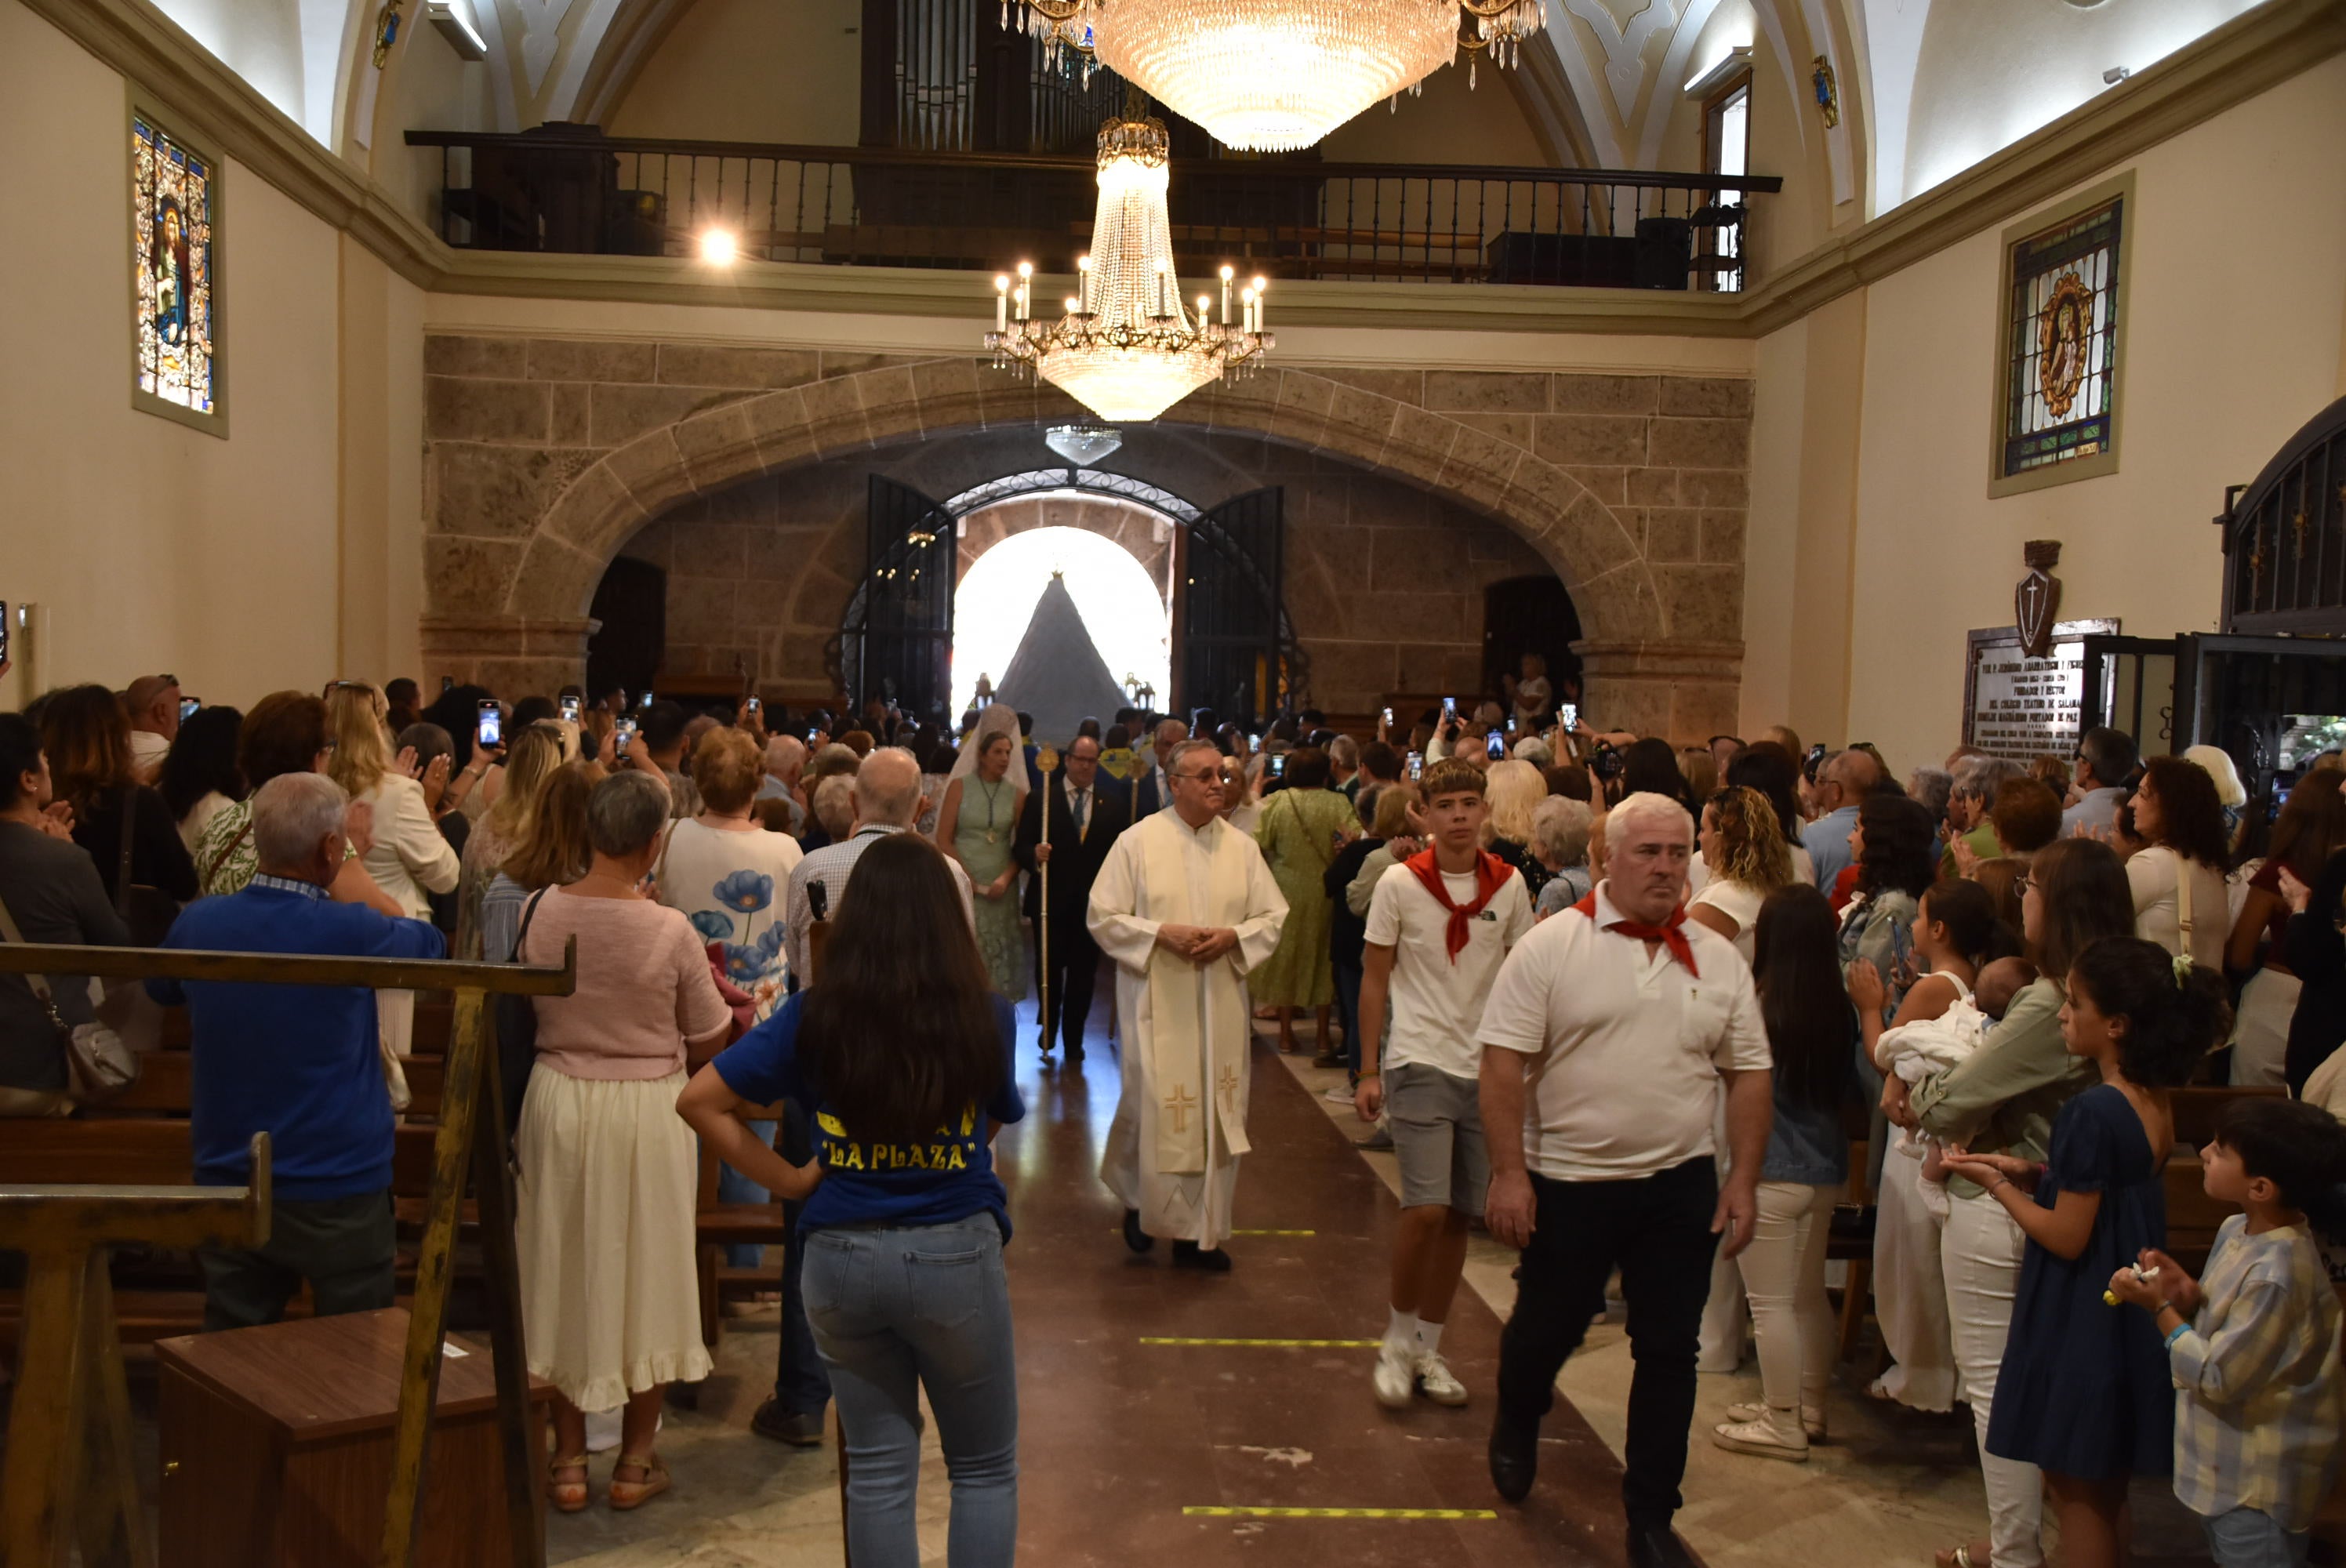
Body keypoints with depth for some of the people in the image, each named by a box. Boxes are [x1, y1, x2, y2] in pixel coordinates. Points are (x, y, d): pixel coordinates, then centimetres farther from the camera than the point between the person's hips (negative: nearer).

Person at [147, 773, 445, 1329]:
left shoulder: (198, 923, -4)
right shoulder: (349, 932, -18)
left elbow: (161, 988, 19)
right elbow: (428, 942, 4)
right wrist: (348, 870, 12)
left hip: (228, 1185, 5)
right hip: (338, 1191, -4)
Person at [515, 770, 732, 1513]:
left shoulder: (537, 912, -9)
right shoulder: (672, 931, -18)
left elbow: (529, 1006, 7)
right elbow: (708, 1044, -7)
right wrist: (714, 988, 10)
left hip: (558, 1101, 3)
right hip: (648, 1109, -3)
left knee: (565, 1268, 16)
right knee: (644, 1271, 13)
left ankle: (568, 1462, 25)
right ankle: (636, 1460, 24)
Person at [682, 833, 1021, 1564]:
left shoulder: (813, 1016, -6)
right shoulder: (987, 1016, -10)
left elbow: (698, 1099, -4)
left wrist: (785, 1176, 2)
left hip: (840, 1255, 2)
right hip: (956, 1252, -2)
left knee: (878, 1473, 17)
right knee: (985, 1470, 16)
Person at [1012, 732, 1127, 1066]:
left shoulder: (1112, 805, 7)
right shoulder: (1040, 799, 1)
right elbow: (1020, 847, -2)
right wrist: (1034, 854, -23)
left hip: (1093, 901, 1)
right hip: (1050, 900, -1)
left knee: (1083, 973, 6)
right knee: (1049, 969, 8)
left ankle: (1073, 1040, 19)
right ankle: (1049, 1029, 32)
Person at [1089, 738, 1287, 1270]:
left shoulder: (1242, 847, 5)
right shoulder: (1137, 842, -3)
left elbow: (1273, 917, 8)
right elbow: (1103, 917, -3)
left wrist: (1231, 937, -11)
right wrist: (1162, 933, -16)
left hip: (1221, 1005, 3)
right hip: (1156, 1001, -3)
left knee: (1216, 1113, 5)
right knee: (1154, 1106, -2)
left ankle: (1201, 1232, 18)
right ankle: (1141, 1198, 27)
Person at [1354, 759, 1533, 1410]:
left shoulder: (1509, 885, 1)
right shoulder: (1400, 883, -6)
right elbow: (1375, 979, 0)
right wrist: (1368, 1072, -2)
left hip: (1487, 1069, 4)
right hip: (1420, 1064, -3)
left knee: (1460, 1215, 9)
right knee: (1427, 1210, -12)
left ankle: (1428, 1347, 25)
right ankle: (1397, 1341, 10)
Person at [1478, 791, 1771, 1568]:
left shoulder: (1719, 958, 3)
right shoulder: (1550, 945, -9)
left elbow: (1749, 1075, 8)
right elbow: (1504, 1062, -10)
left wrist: (1744, 1180, 2)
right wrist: (1508, 1172, -14)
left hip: (1681, 1188, 3)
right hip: (1567, 1182, -3)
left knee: (1670, 1352, 9)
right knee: (1544, 1330, 14)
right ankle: (1516, 1428, 45)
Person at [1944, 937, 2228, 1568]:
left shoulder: (2091, 1111, -25)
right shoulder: (2156, 1102, 2)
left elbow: (2067, 1238, -22)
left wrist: (1997, 1185, -10)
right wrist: (2033, 1173, 4)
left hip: (2081, 1322, -9)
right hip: (2130, 1320, 9)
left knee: (2076, 1489, 7)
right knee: (2104, 1491, 21)